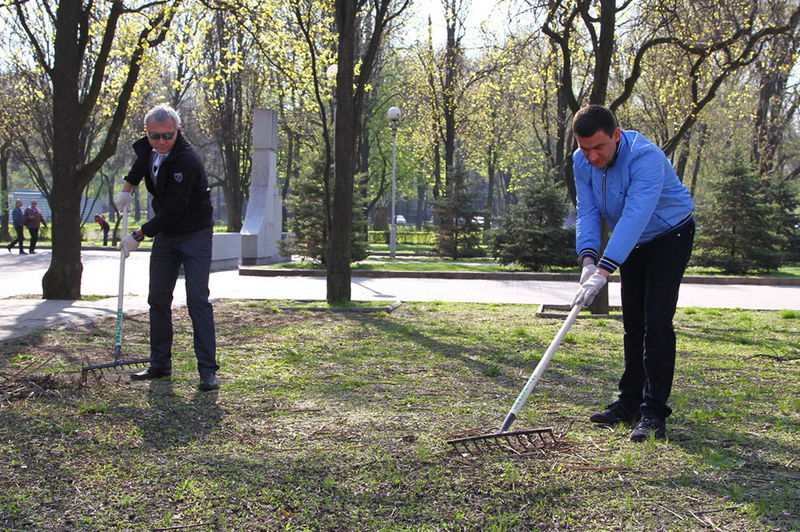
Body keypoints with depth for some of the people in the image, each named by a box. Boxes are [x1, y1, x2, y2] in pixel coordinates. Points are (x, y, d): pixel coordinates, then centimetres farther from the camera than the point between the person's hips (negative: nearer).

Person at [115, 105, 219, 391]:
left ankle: (208, 370, -11)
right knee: (158, 300, 9)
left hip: (195, 235, -8)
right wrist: (127, 188, 14)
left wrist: (138, 235, -19)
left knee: (198, 300, -13)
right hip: (164, 235, 8)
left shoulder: (187, 161, -28)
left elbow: (172, 211, -28)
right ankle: (160, 364, 19)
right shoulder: (147, 147, -3)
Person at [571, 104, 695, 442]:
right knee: (632, 323, 9)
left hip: (670, 235, -6)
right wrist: (588, 259, -29)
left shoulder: (646, 157, -34)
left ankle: (654, 413, -13)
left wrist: (604, 270, -48)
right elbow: (587, 212, -12)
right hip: (632, 244, 6)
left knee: (657, 323, -15)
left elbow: (634, 217, -41)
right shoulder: (582, 161, -11)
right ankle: (630, 402, 17)